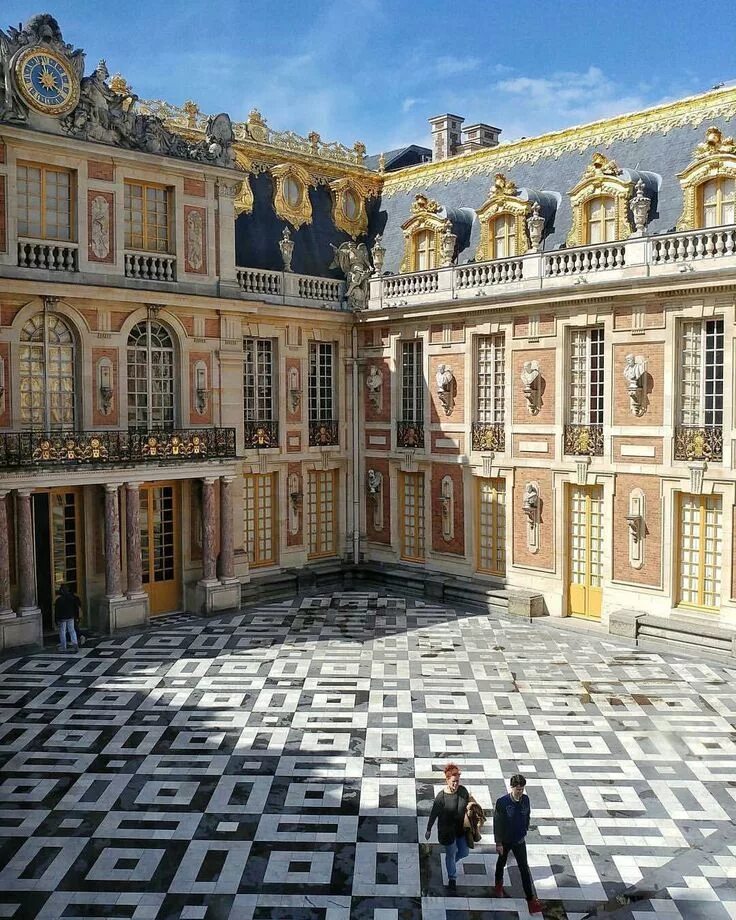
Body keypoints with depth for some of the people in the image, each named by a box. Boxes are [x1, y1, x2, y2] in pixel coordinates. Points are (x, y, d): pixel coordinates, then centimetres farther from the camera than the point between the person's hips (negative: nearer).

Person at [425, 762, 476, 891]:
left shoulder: (463, 790, -14)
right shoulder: (441, 796, -25)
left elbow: (469, 805, 5)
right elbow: (433, 814, -13)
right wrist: (428, 830, -5)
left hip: (461, 828, 4)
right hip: (447, 830, -4)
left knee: (464, 852, 17)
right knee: (451, 854, 13)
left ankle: (451, 862, 50)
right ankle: (452, 878, 37)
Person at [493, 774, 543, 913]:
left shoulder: (525, 799, -14)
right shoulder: (502, 802, -27)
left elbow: (527, 817, 4)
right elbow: (497, 823, -19)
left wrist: (524, 832, 12)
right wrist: (498, 843, -14)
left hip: (519, 840, 2)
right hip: (505, 840, -2)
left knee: (524, 869, 4)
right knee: (502, 862, 22)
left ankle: (530, 898, 14)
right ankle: (499, 885, 48)